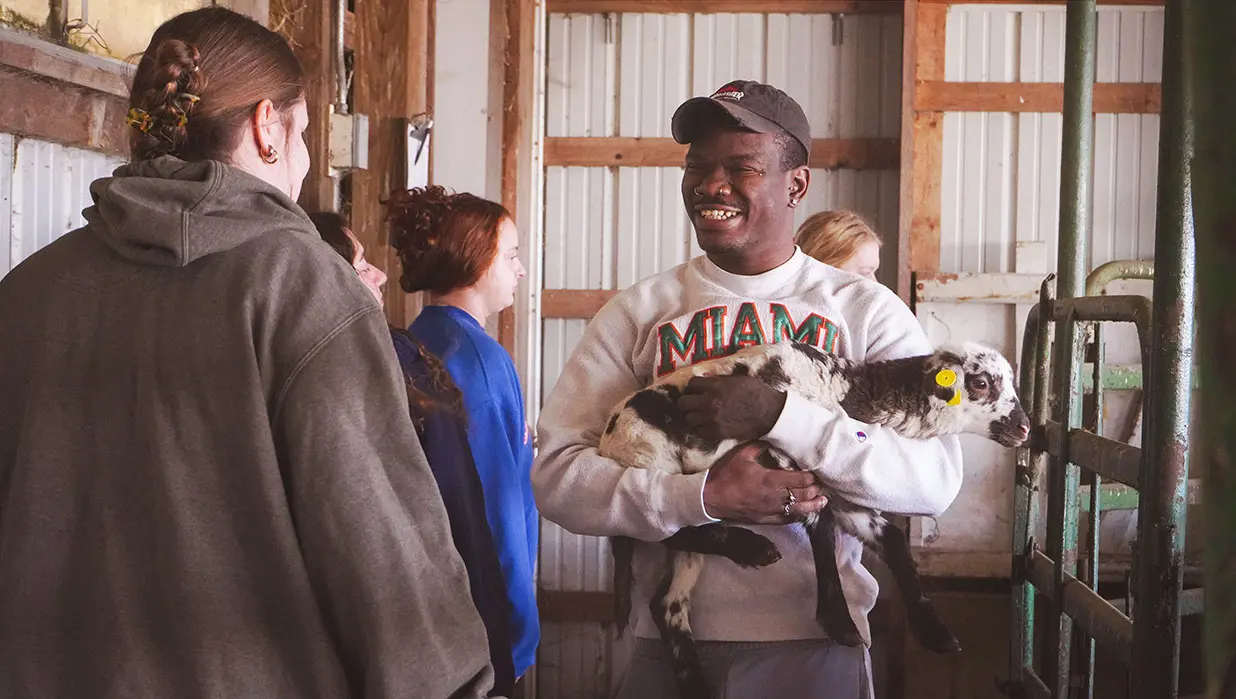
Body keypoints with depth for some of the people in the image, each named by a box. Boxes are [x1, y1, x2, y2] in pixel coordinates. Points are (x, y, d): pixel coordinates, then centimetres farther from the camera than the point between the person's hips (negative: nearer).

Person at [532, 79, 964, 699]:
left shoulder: (868, 311, 0)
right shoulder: (637, 312, 2)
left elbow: (937, 479, -12)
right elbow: (556, 475, -6)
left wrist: (780, 415, -22)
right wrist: (704, 495, -20)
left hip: (816, 646, -1)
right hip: (668, 644, 1)